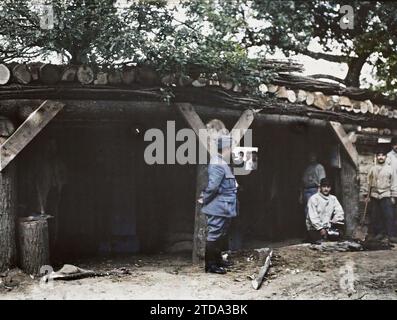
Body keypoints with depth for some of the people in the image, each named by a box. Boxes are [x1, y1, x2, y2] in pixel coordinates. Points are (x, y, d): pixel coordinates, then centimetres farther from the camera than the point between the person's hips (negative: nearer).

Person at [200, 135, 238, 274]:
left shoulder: (222, 163, 12)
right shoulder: (217, 165, -21)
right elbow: (212, 186, -27)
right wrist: (205, 200, -14)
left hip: (224, 209, 11)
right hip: (218, 209, -11)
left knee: (222, 235, 21)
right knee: (214, 235, 0)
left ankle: (217, 260, 35)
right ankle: (210, 265, 10)